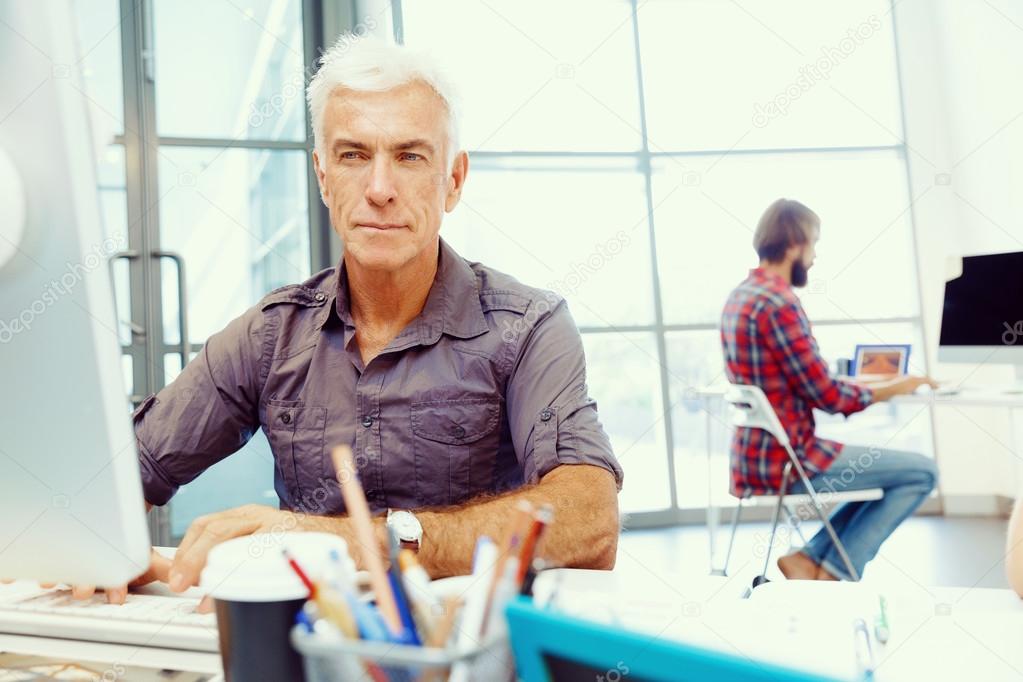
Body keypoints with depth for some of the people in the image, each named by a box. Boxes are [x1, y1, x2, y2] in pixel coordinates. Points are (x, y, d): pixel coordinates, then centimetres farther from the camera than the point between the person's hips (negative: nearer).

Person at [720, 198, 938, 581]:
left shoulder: (740, 297, 10)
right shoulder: (778, 302, -20)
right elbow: (828, 396, -17)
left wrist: (867, 382, 13)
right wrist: (895, 388, -1)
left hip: (756, 457, 9)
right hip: (785, 462, -9)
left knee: (884, 470, 25)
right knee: (921, 472, 2)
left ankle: (812, 559, 15)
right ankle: (832, 571, 6)